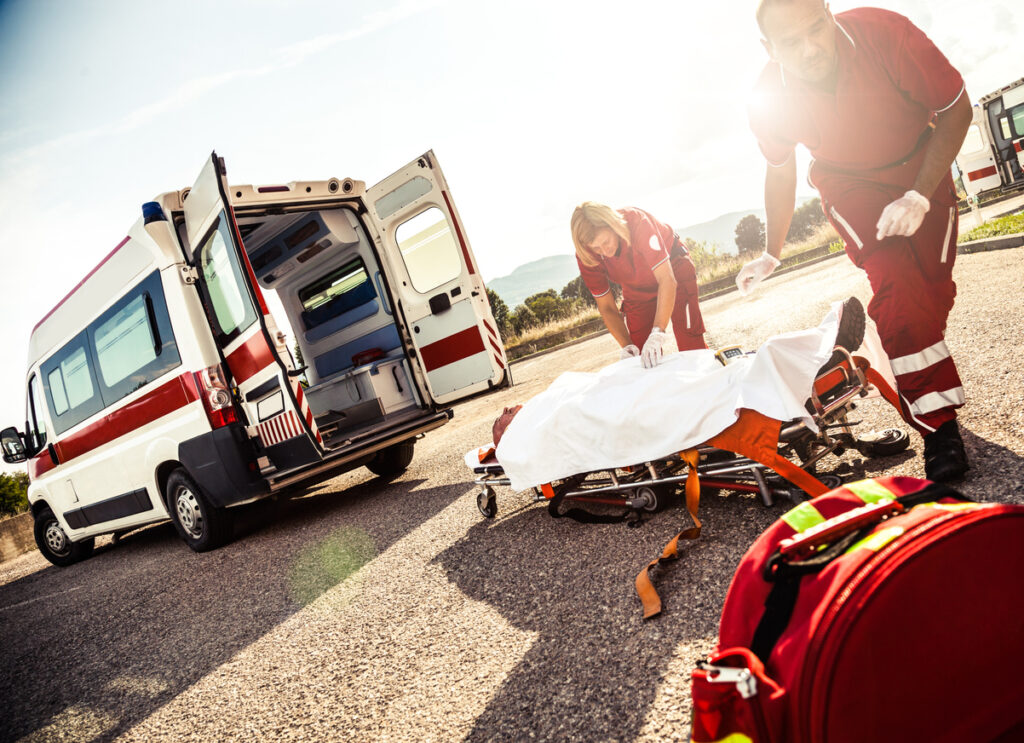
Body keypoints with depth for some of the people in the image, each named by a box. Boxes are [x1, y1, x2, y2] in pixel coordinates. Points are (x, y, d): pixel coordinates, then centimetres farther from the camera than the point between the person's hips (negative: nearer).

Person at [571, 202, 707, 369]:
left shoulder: (637, 222, -38)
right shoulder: (586, 257, -26)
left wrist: (657, 334, -51)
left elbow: (667, 280, -42)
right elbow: (606, 307, -15)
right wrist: (627, 346, -29)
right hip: (637, 290, 3)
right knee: (643, 358, -5)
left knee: (691, 345, -13)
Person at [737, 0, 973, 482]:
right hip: (850, 186, -1)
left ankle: (918, 380, 26)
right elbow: (780, 171, -3)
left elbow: (955, 109, -19)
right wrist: (771, 255, 4)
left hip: (922, 167, 1)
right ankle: (938, 424, -15)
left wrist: (919, 197, -28)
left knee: (934, 289, -2)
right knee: (896, 285, -21)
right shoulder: (769, 98, -23)